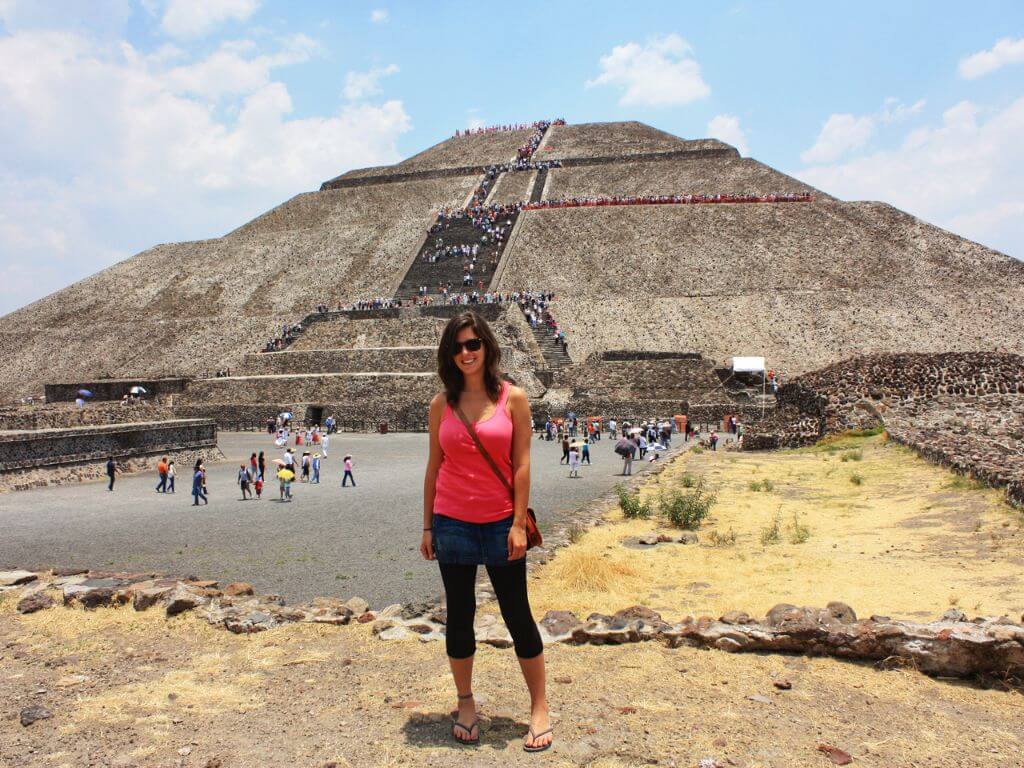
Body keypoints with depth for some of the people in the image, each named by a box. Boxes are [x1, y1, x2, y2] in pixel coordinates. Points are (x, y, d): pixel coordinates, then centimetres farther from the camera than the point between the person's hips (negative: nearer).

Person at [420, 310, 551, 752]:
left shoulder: (512, 398, -3)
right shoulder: (441, 404, 3)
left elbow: (522, 464, -4)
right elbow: (434, 467, 7)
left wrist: (519, 524, -9)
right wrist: (427, 526, 6)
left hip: (500, 524, -2)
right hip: (452, 523, 2)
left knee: (518, 616, 6)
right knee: (459, 616, 12)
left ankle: (540, 708, 21)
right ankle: (465, 704, 29)